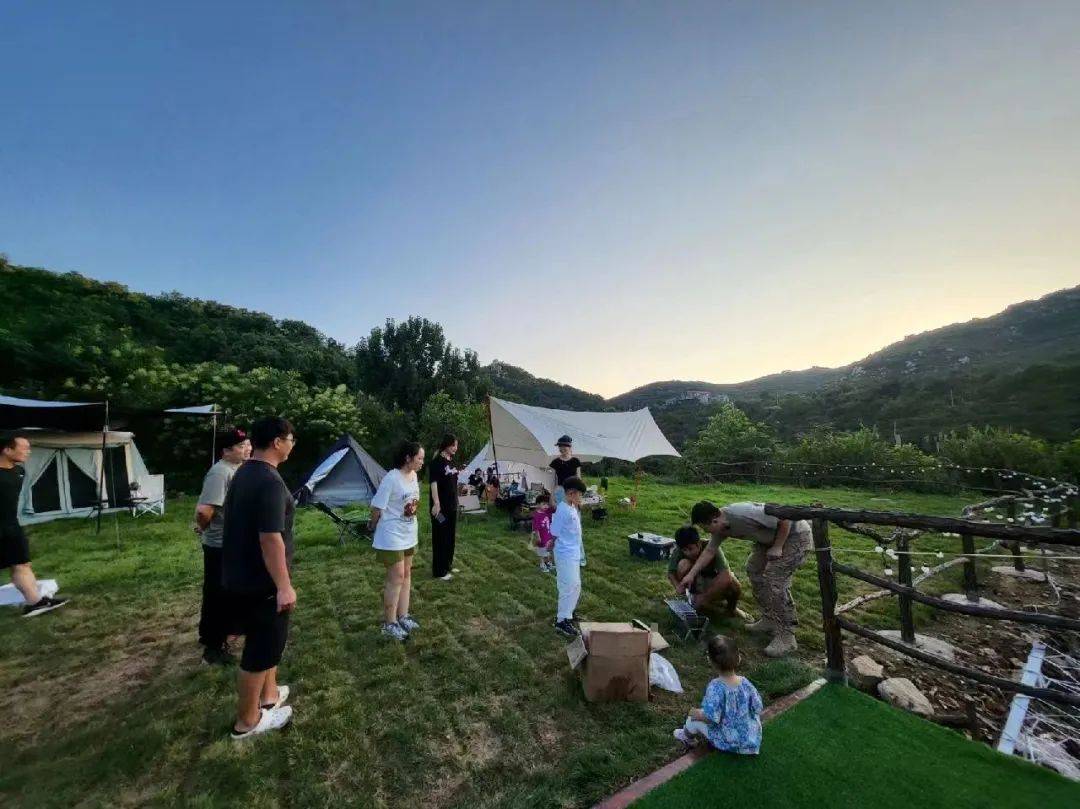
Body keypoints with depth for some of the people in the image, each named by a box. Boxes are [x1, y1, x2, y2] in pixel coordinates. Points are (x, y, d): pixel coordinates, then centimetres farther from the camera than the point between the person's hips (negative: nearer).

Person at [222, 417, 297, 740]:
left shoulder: (244, 473, 7)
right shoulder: (270, 481, -26)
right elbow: (270, 537, -30)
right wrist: (284, 586, -24)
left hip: (240, 575, 10)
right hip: (260, 581, -10)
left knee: (268, 639, 25)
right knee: (261, 648, 8)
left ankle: (269, 694, 41)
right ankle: (247, 721, 25)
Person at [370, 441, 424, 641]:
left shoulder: (414, 476, 1)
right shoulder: (391, 478, -24)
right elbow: (377, 507, -17)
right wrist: (374, 526, -3)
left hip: (409, 534, 8)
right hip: (391, 536, -8)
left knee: (406, 575, 15)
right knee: (396, 578, -1)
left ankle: (403, 617, 29)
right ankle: (389, 624, 15)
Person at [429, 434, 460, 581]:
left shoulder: (451, 461, 10)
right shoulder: (437, 462, -14)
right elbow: (433, 483, -21)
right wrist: (436, 503, -28)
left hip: (452, 505, 8)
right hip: (441, 506, -8)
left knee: (451, 537, 16)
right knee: (440, 538, 0)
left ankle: (448, 565, 30)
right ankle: (439, 571, 9)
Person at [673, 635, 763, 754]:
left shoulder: (715, 687, -31)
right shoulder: (745, 682, -17)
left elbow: (711, 717, -29)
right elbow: (758, 708, -5)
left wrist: (697, 714, -8)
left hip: (730, 744, -5)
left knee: (694, 718, 15)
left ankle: (687, 736, 45)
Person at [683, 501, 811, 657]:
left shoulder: (743, 514, -35)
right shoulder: (719, 526, -7)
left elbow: (786, 519, -28)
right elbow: (709, 551, 3)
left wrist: (777, 547, -21)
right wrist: (691, 574, -1)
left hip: (796, 534, -9)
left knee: (775, 581, -15)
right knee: (753, 569, 10)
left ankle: (786, 637, -4)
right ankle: (769, 620, 22)